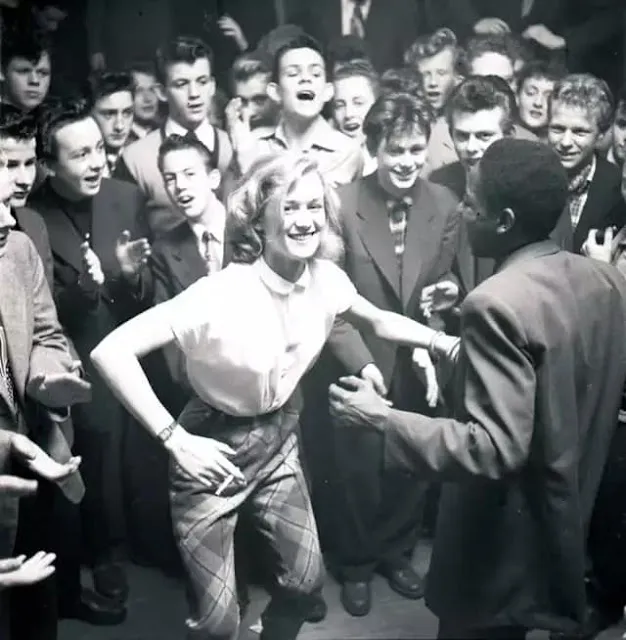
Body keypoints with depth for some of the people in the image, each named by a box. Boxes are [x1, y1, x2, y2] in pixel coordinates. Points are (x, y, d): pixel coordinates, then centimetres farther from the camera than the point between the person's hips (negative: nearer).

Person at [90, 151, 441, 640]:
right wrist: (175, 439, -33)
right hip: (214, 446, -5)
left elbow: (378, 321, 10)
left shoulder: (325, 277, -11)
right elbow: (111, 351, -33)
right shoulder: (221, 294, -29)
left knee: (307, 575, 13)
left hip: (279, 438, 5)